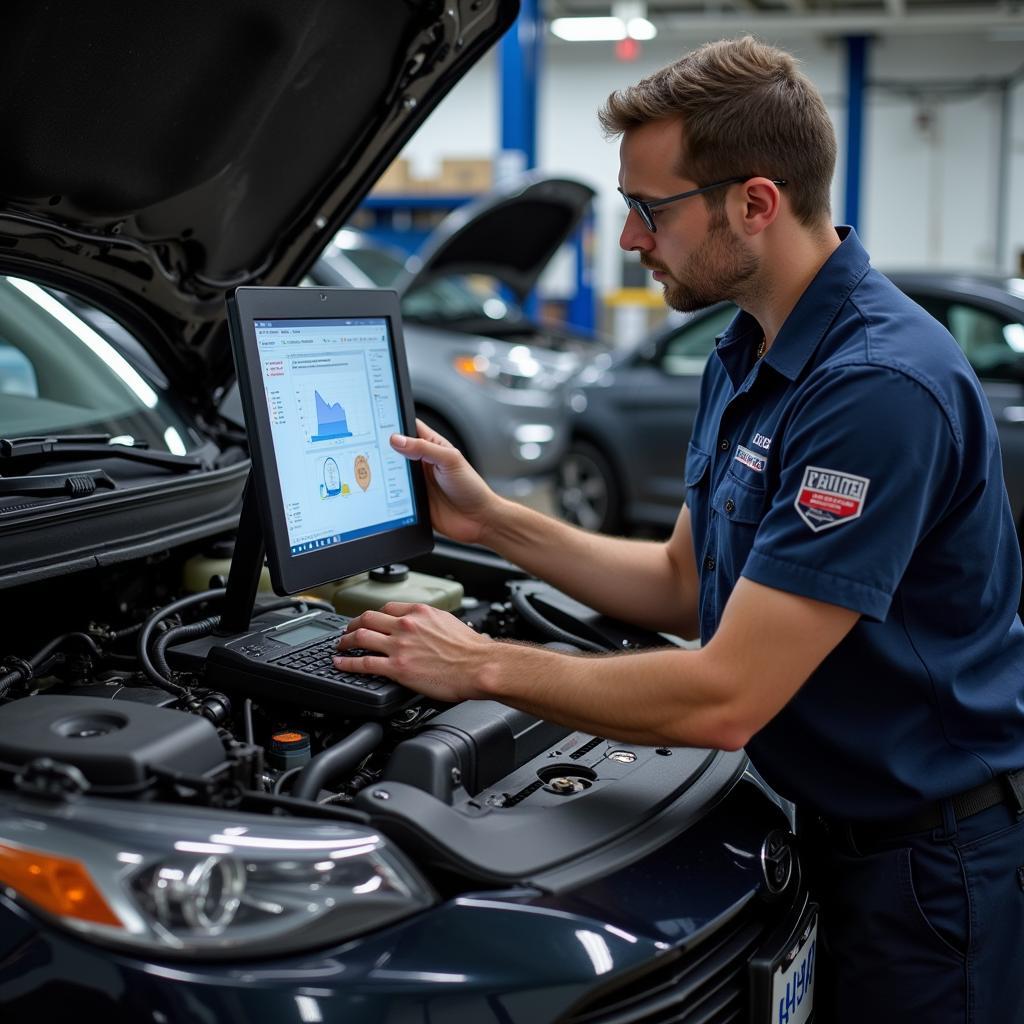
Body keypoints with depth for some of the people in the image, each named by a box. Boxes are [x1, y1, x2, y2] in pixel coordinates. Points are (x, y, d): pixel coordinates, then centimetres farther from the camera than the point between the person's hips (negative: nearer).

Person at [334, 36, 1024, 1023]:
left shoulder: (879, 386, -28)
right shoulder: (744, 355, 5)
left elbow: (725, 699, -30)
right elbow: (685, 585, 11)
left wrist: (486, 665, -20)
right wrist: (492, 520, 4)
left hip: (932, 862, -8)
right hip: (836, 826, 9)